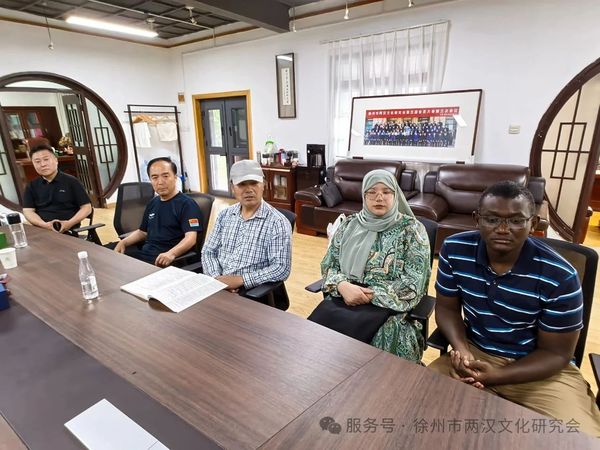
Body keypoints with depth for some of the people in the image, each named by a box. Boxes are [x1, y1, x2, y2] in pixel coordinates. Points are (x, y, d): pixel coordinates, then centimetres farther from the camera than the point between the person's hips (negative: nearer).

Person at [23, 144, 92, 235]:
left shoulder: (71, 181, 5)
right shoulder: (32, 186, 15)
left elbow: (87, 207, 2)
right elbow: (28, 211, 8)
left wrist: (69, 223, -12)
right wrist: (45, 225, -11)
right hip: (40, 230, 2)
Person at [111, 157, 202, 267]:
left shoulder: (186, 204, -8)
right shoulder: (153, 203, 18)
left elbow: (191, 238, -20)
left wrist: (171, 253, -37)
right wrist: (123, 242, 10)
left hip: (164, 259, -8)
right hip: (144, 252, 8)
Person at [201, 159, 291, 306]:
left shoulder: (277, 222, -10)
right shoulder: (224, 215, 8)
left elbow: (282, 268, -15)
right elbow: (208, 251, 9)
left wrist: (240, 279, -20)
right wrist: (216, 278, -9)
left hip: (253, 292, -4)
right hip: (218, 285, 5)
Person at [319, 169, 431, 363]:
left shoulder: (411, 229, -2)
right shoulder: (350, 224, 8)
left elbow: (412, 285, -9)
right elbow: (328, 265, 6)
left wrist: (370, 295, -17)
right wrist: (343, 286, -15)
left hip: (389, 309, -2)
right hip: (344, 301, 2)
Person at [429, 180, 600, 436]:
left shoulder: (560, 277, -20)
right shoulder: (454, 250, -14)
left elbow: (556, 353, -11)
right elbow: (446, 308, -1)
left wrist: (497, 376, -25)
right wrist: (461, 349, -21)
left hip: (540, 368, -1)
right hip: (475, 353, 2)